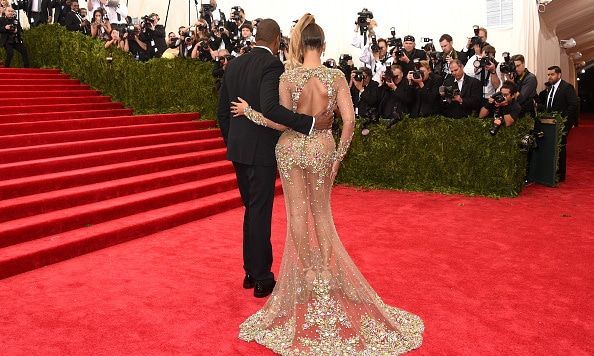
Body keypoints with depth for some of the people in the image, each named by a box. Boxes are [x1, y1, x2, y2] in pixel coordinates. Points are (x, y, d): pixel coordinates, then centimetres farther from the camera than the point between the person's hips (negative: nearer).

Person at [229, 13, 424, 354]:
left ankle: (309, 273, 19)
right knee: (321, 211, 16)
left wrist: (249, 111, 2)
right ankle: (327, 272, 19)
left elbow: (281, 123, -11)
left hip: (291, 148, -1)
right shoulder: (336, 76, -7)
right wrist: (338, 156, 1)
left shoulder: (288, 77, -11)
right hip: (322, 148, 1)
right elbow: (350, 120, -10)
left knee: (297, 211, 10)